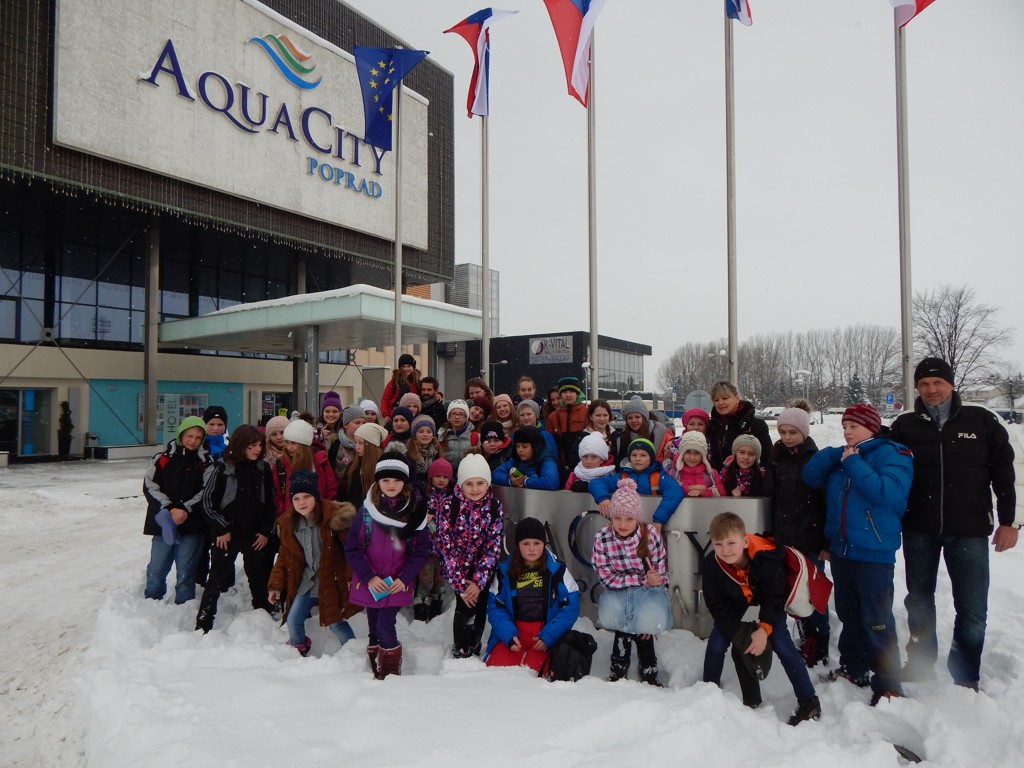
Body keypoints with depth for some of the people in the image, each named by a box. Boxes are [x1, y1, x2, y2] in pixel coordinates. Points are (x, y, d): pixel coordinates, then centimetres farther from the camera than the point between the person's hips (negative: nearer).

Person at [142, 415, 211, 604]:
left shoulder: (206, 462, 3)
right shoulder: (163, 459, 4)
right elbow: (150, 487, -1)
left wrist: (185, 510, -14)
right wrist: (170, 509, -11)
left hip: (192, 526, -1)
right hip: (163, 524, 1)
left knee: (185, 573, 2)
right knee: (155, 571, 9)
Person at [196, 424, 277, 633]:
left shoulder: (263, 469, 3)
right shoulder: (221, 469, -7)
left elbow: (271, 503, 9)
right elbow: (208, 501, -5)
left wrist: (266, 531, 2)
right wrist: (221, 529, -8)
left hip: (256, 536, 3)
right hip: (226, 535, -3)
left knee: (260, 580, 12)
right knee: (217, 581, 2)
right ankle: (203, 626, 12)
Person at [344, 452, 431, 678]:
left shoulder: (415, 511, -7)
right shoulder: (367, 510, -8)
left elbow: (422, 551, -1)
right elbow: (351, 548, -4)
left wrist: (405, 578, -12)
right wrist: (369, 577, -12)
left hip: (397, 584, -1)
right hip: (369, 583, 2)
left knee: (386, 627, -9)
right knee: (373, 628, 12)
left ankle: (391, 672, 12)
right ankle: (374, 665, 34)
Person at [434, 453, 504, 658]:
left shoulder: (494, 506, -10)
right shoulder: (449, 506, -17)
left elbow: (493, 544, -10)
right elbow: (445, 546, -16)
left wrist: (478, 581, -16)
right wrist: (460, 584, -17)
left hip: (483, 570, 2)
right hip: (458, 567, -2)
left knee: (480, 609, 6)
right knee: (465, 608, -13)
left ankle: (475, 650, 31)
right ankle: (461, 653, 9)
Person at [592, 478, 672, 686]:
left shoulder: (651, 534, -17)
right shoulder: (602, 538, -17)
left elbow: (660, 576, -10)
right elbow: (607, 578, -14)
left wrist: (650, 621, -14)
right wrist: (643, 579, -25)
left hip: (649, 590, 0)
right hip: (618, 591, 1)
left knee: (649, 620, -31)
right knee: (610, 616, -31)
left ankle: (649, 673, 1)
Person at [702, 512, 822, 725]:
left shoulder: (766, 557, -40)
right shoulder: (710, 564, -33)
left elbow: (775, 598, -25)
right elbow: (717, 606, -20)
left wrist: (764, 629, -35)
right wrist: (740, 635, -28)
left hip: (769, 596, -2)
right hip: (735, 598, 2)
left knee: (780, 641, -13)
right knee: (717, 642, -7)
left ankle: (809, 702, 2)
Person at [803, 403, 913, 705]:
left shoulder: (890, 453, -9)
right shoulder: (841, 456, 12)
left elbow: (888, 492, -25)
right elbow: (811, 476, 4)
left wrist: (854, 463, -20)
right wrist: (836, 454, -6)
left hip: (874, 554, -7)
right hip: (840, 550, 8)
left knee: (877, 622, -4)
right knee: (848, 614, 19)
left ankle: (887, 685, 6)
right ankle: (853, 668, 33)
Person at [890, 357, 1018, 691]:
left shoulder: (981, 421, -1)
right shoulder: (904, 426, 0)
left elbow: (1003, 471, 3)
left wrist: (1008, 521, 1)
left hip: (969, 530, -1)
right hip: (918, 529, 1)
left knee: (972, 611, 3)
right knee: (919, 601, 14)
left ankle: (965, 678, 22)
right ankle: (920, 665, 31)